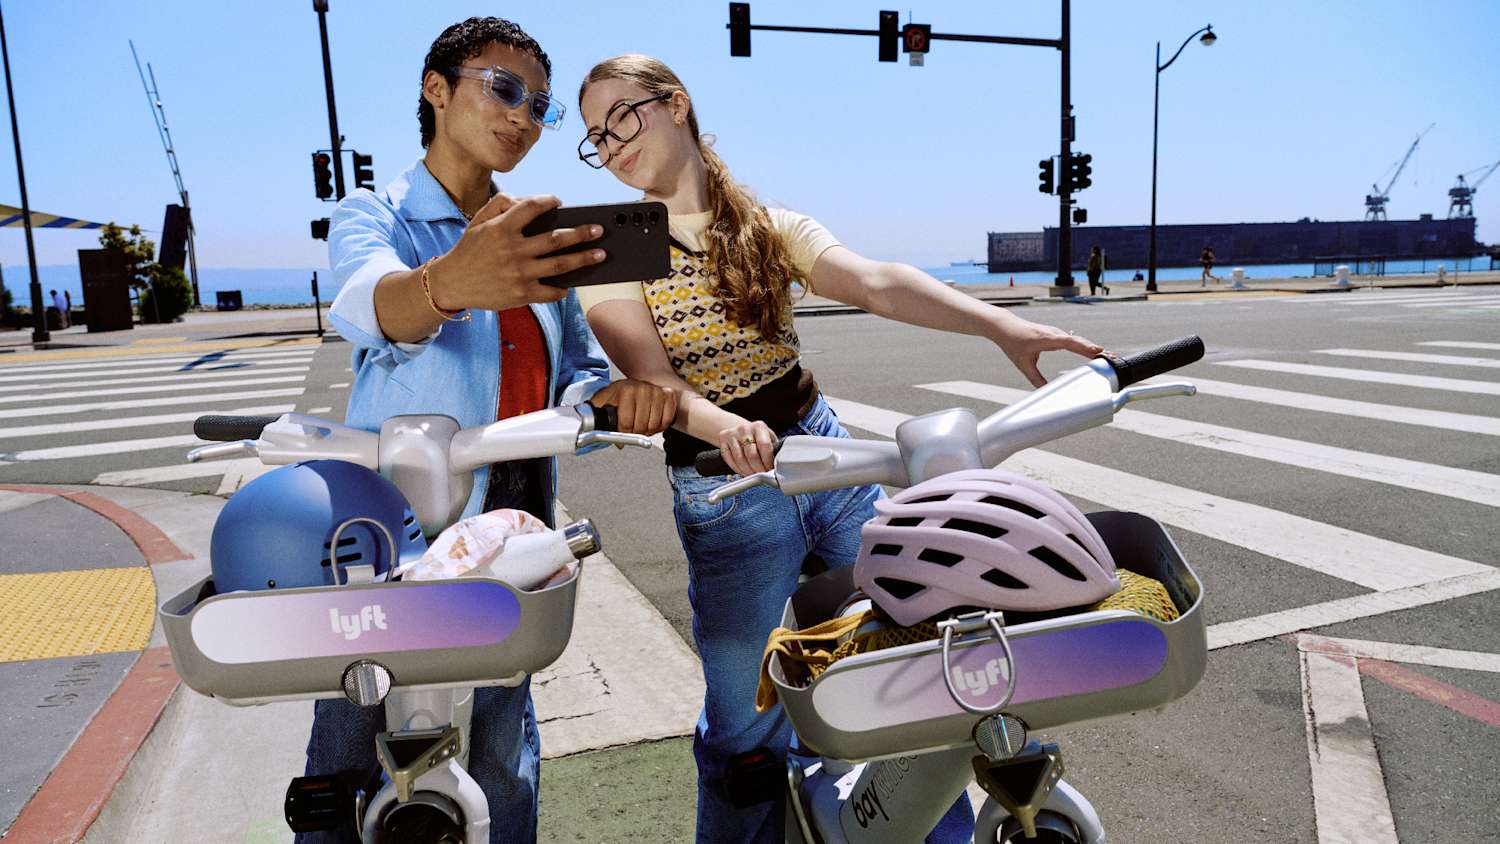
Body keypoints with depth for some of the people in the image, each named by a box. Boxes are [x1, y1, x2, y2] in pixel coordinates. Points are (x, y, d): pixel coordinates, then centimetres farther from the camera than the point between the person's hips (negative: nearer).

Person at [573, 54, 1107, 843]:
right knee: (747, 724, 4)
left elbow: (875, 282, -13)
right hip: (722, 492, -3)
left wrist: (1000, 323, -29)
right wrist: (726, 429, -40)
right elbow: (651, 377, -18)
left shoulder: (767, 226, 4)